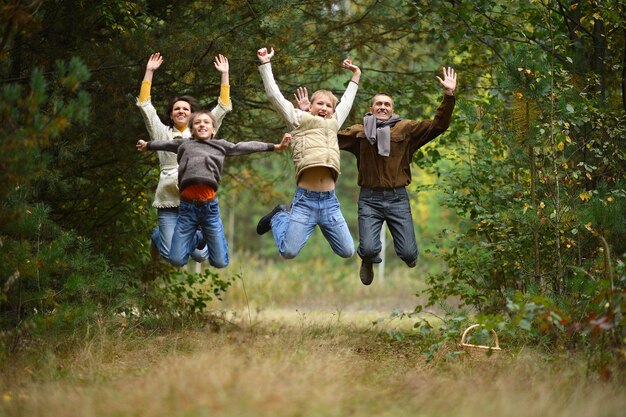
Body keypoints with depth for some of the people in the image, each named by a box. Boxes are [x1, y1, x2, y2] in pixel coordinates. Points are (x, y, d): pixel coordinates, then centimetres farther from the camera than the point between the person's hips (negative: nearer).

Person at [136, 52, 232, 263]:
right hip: (169, 200, -1)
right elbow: (145, 105, 7)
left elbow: (223, 108, 9)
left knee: (200, 255, -4)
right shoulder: (163, 133, 13)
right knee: (171, 255, -9)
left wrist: (224, 75, 5)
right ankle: (158, 236, 28)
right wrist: (149, 72, 2)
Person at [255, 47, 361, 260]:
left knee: (348, 252, 1)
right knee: (289, 252, -11)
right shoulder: (299, 119, 12)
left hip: (329, 200, 4)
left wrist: (355, 77, 46)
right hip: (305, 199, -4)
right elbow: (274, 95, 8)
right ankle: (279, 217, 20)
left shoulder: (333, 123, 24)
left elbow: (346, 102, 39)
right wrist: (266, 64, 8)